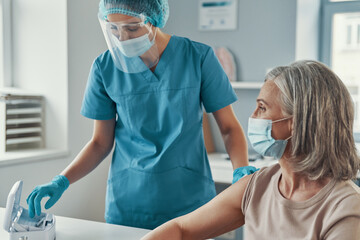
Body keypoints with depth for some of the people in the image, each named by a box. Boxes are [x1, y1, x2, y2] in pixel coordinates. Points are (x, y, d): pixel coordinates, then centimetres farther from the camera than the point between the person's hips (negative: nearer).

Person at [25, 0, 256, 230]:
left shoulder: (198, 57, -9)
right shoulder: (105, 67, -4)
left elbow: (229, 127, -3)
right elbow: (101, 142, 3)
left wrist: (242, 171, -20)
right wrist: (61, 182, -10)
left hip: (190, 202, -1)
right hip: (128, 203, 2)